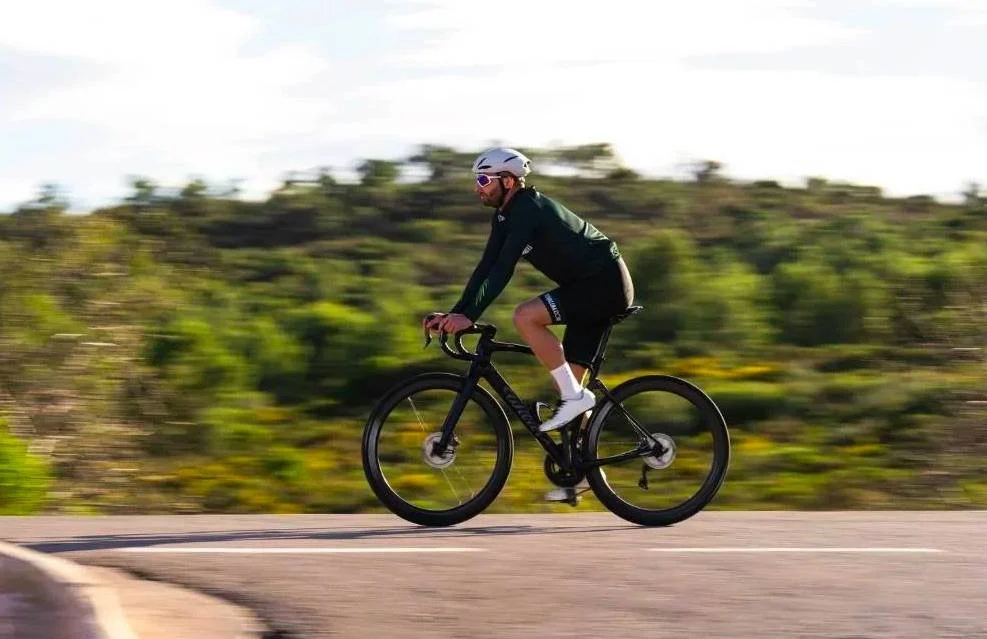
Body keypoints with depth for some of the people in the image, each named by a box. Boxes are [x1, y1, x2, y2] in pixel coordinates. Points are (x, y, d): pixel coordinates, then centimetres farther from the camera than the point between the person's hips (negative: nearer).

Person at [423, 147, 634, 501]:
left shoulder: (529, 209, -20)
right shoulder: (505, 216, 9)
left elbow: (503, 269, -27)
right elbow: (486, 268, 9)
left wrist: (469, 316, -31)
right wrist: (454, 314, 0)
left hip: (606, 283, -10)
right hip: (591, 287, 10)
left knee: (526, 316, -25)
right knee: (570, 377, 7)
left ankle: (574, 396, -17)